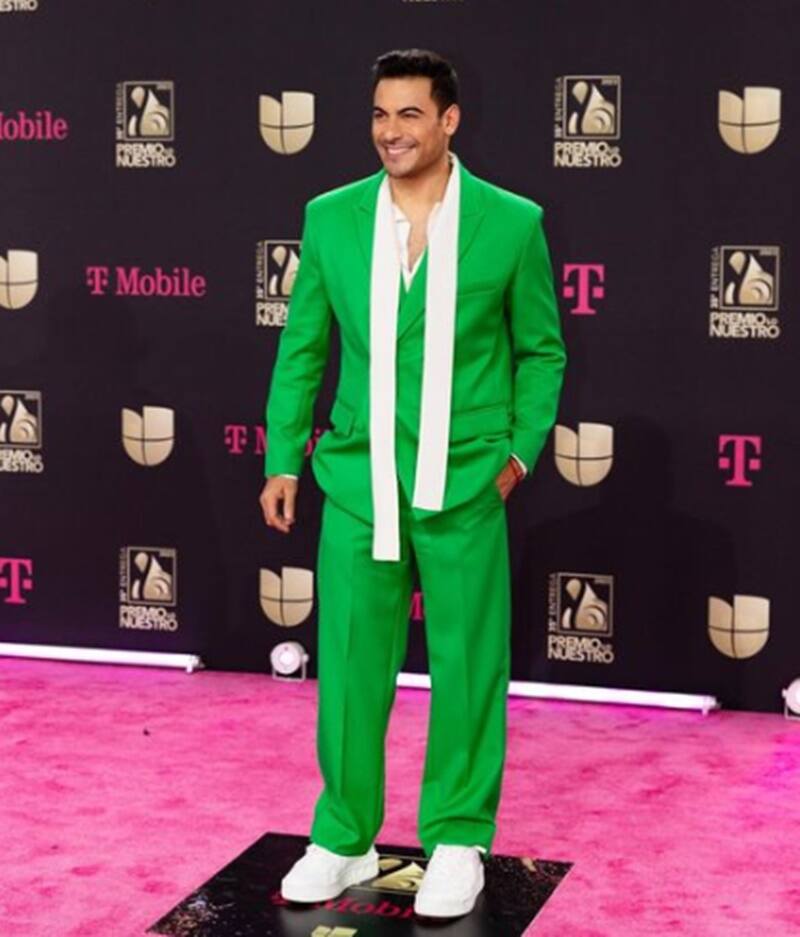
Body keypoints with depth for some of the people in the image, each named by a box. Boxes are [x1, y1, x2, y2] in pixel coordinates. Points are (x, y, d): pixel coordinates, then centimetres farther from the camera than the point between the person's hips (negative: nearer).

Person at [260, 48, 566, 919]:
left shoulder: (511, 222, -3)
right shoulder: (330, 217, 3)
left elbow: (541, 350, 6)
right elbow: (301, 349, 9)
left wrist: (520, 451, -1)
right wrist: (283, 460, 6)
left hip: (465, 484, -2)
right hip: (358, 479, 2)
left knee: (467, 666, 6)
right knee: (348, 662, 6)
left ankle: (457, 842, 22)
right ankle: (343, 838, 22)